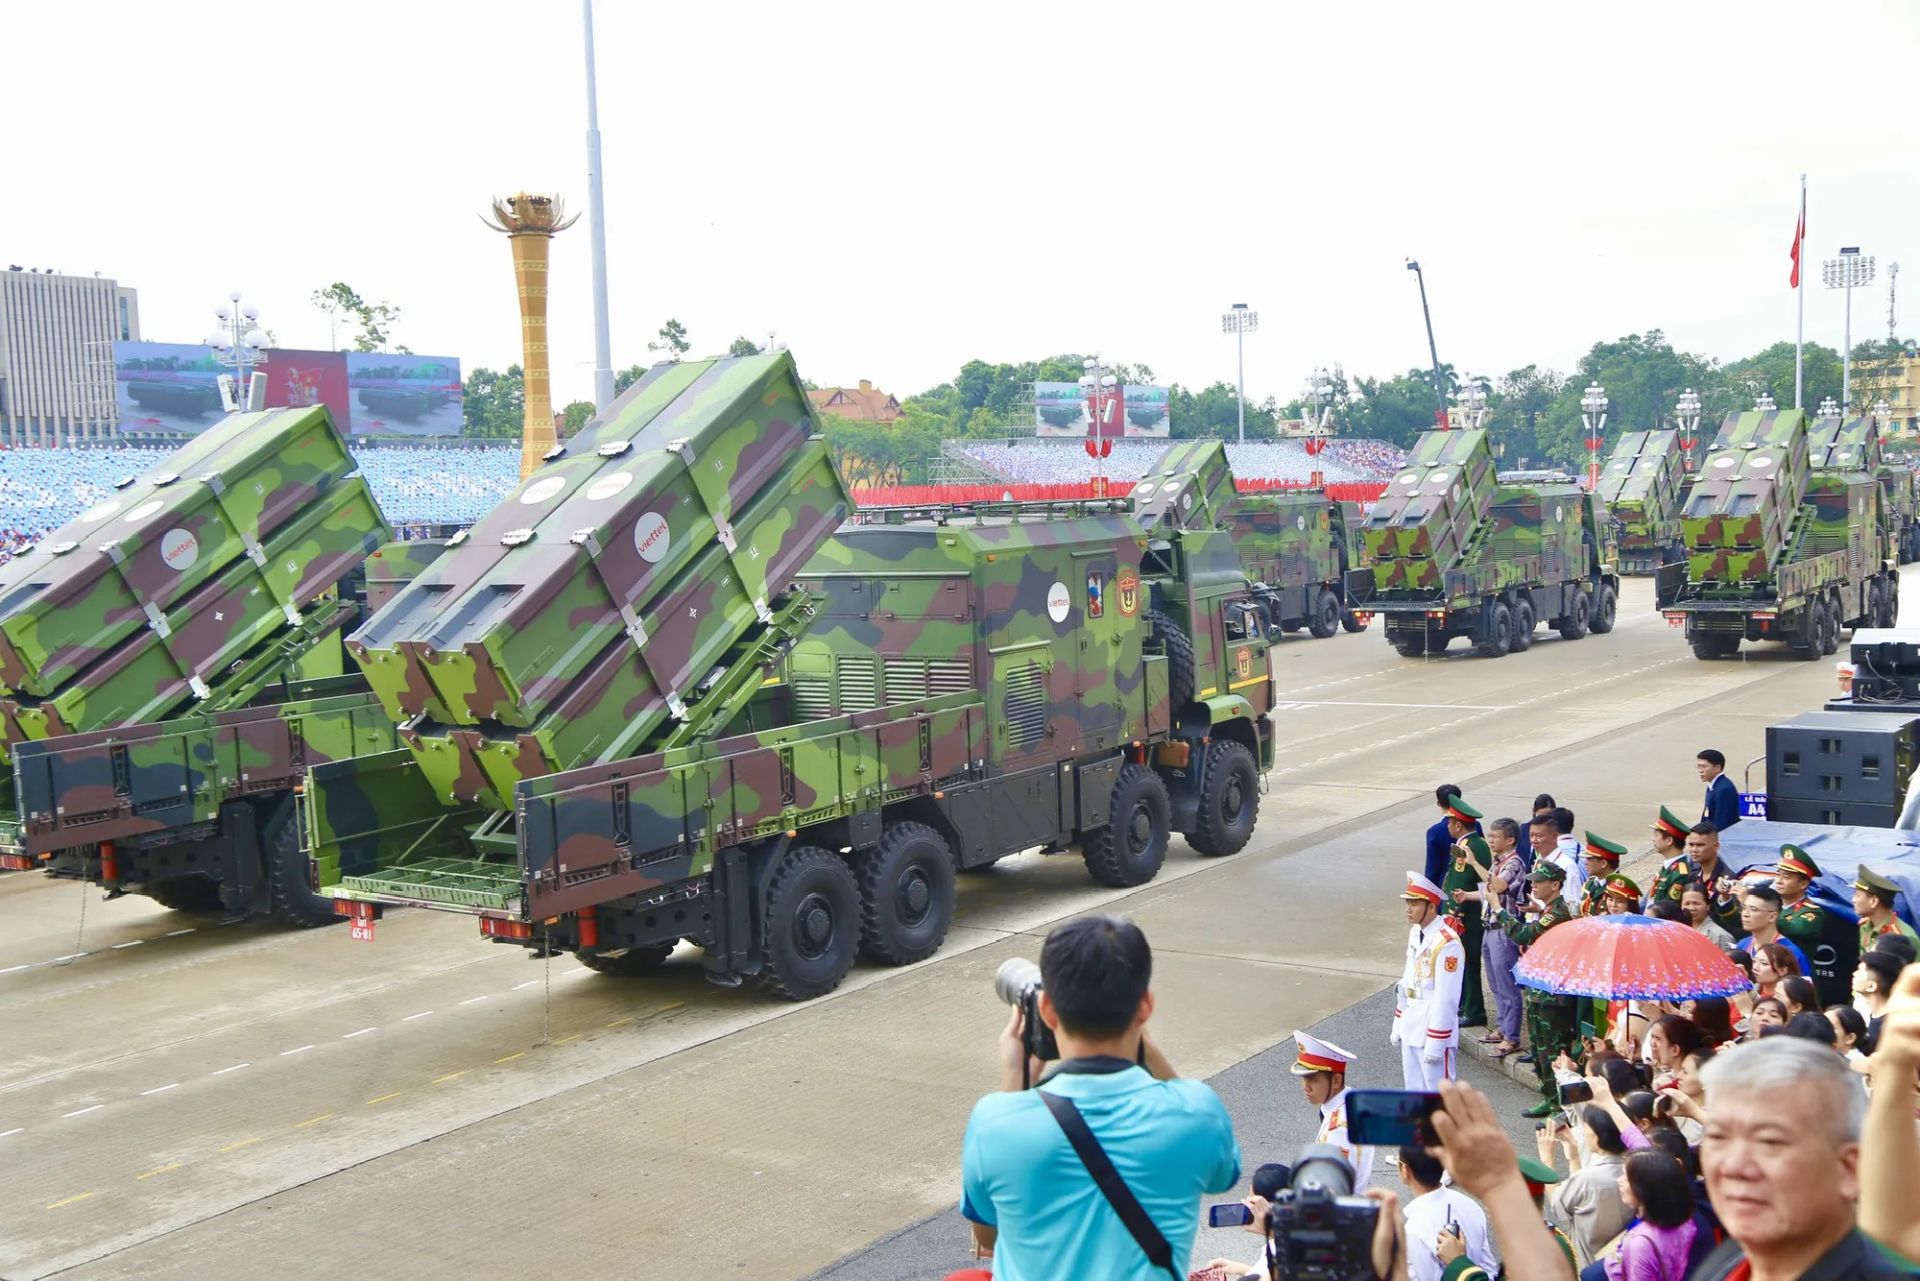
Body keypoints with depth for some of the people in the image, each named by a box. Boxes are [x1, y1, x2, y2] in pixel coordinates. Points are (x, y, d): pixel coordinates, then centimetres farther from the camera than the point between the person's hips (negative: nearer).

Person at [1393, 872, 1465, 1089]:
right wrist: (1398, 1025, 17)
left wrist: (1435, 1043, -19)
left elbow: (1446, 998, -21)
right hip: (1411, 1029, 8)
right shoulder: (1415, 932, 5)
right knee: (1414, 1090, 17)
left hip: (1433, 1029, -8)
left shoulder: (1447, 944, -22)